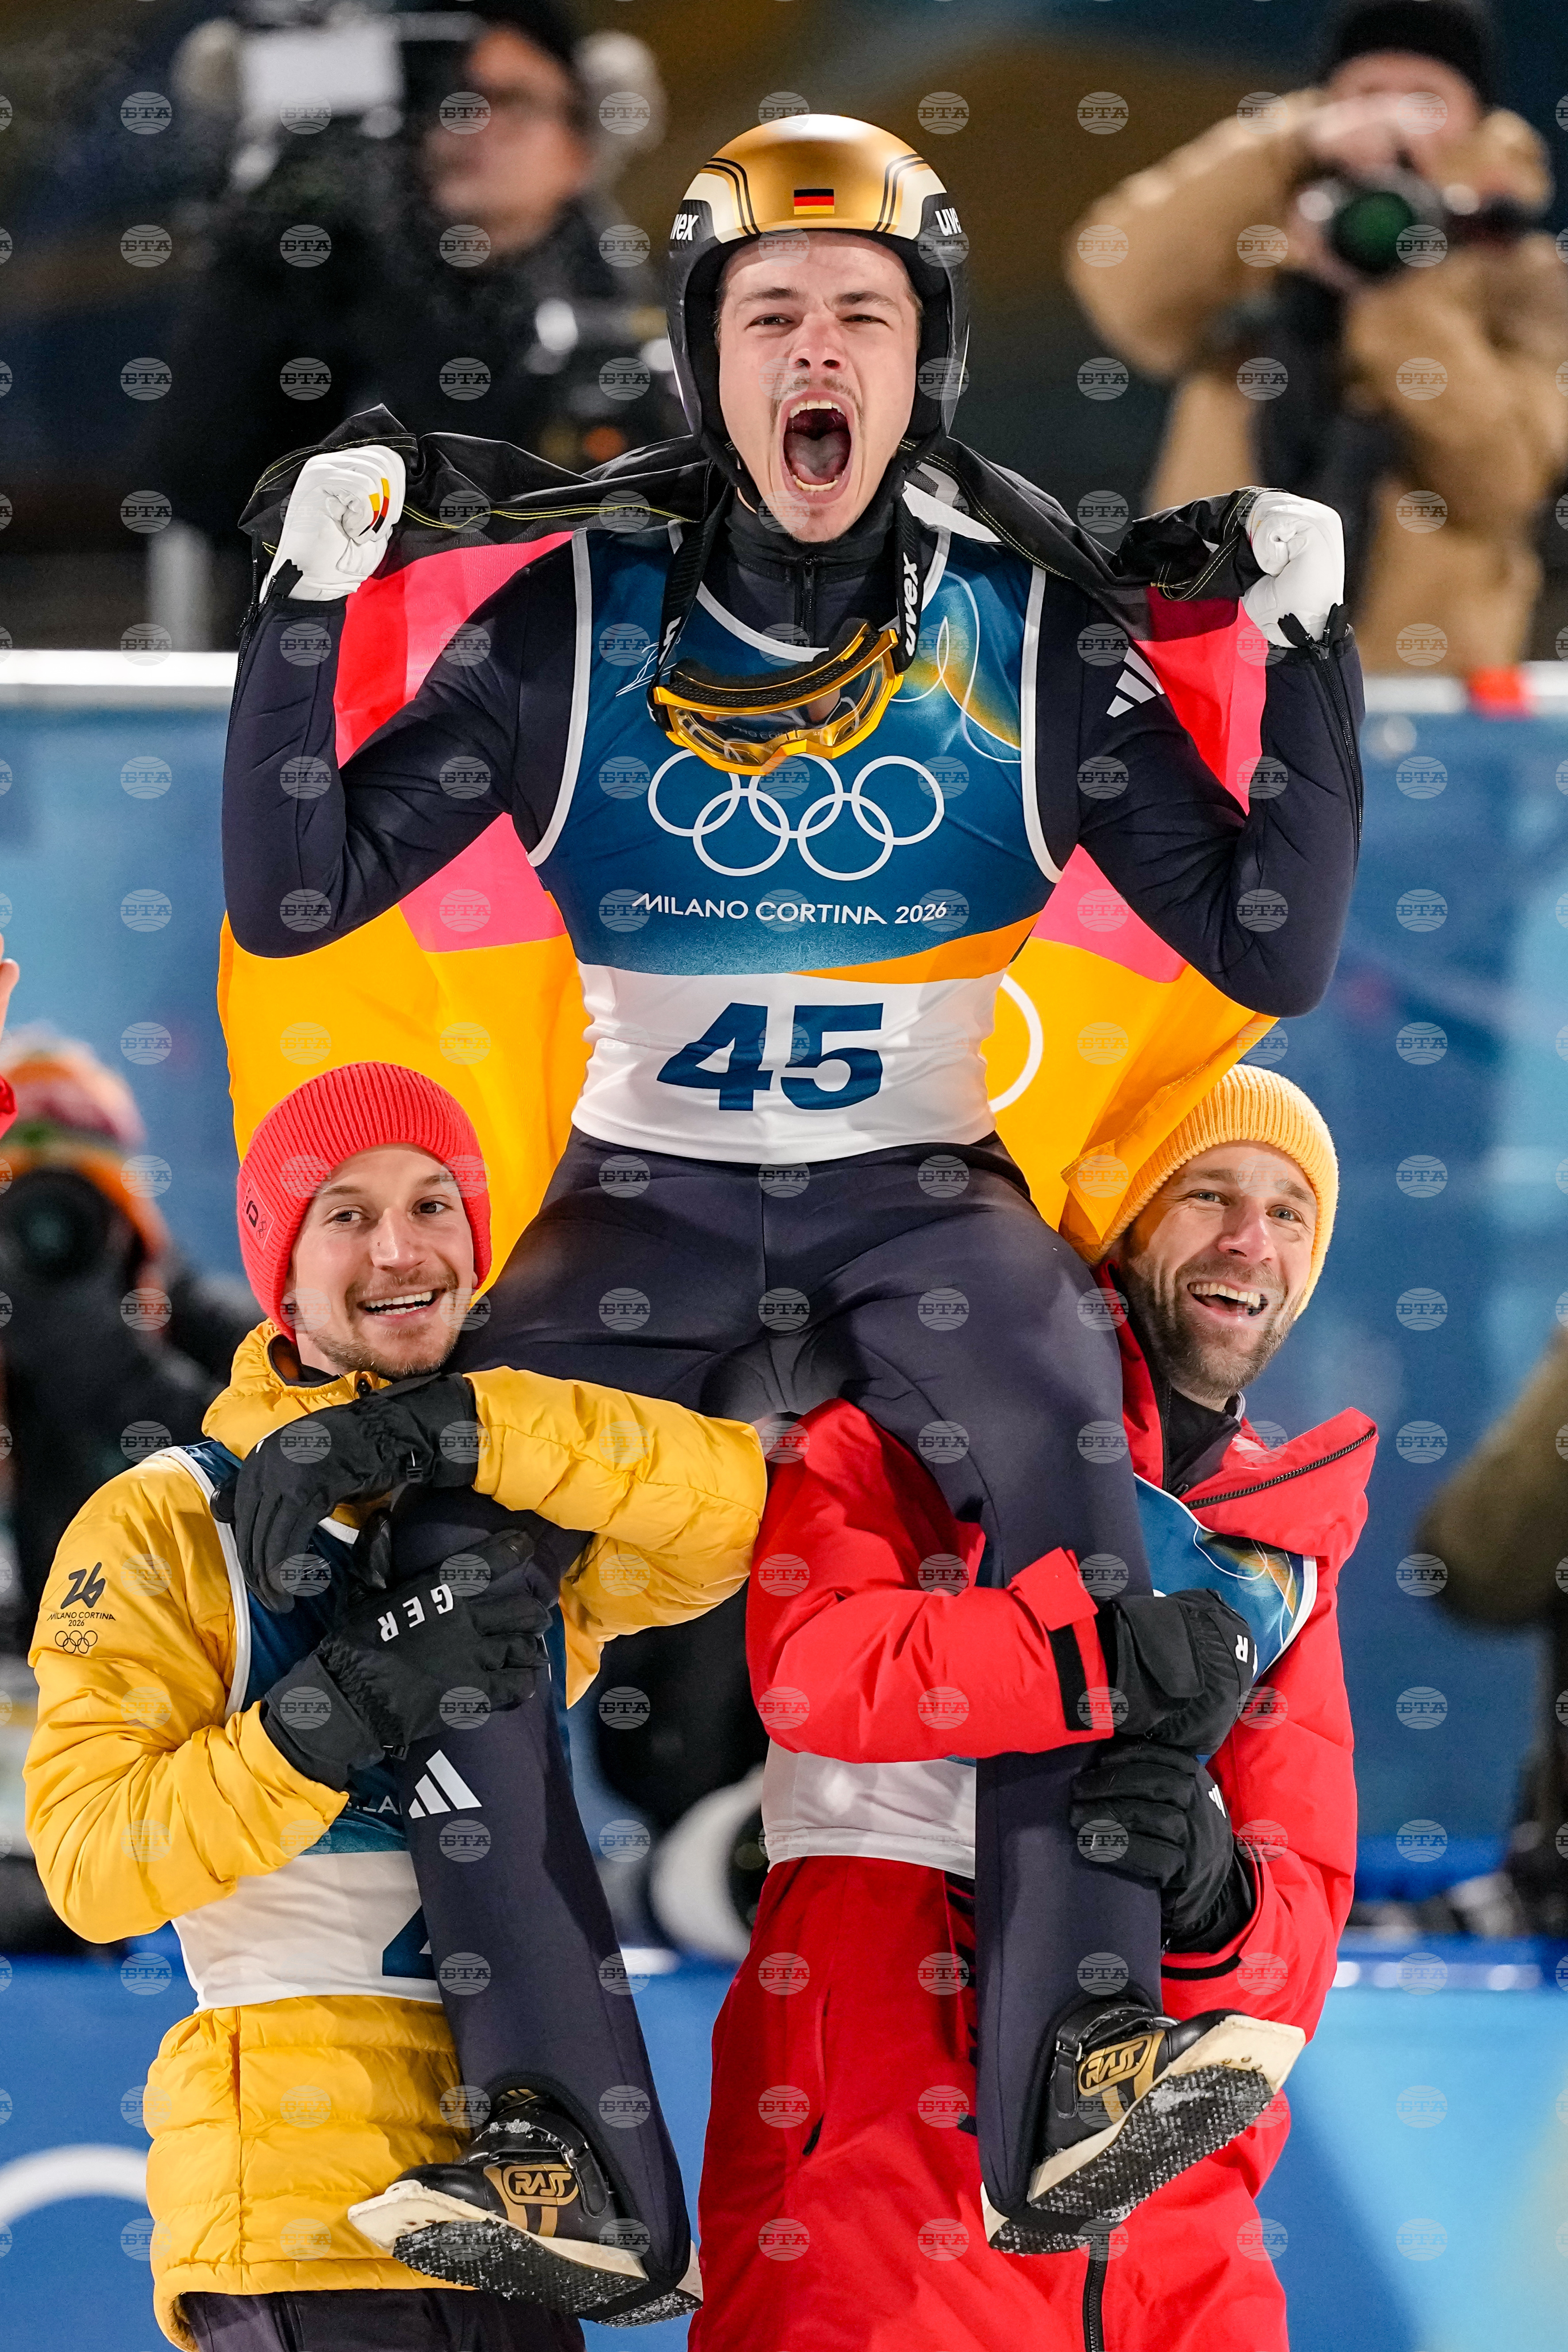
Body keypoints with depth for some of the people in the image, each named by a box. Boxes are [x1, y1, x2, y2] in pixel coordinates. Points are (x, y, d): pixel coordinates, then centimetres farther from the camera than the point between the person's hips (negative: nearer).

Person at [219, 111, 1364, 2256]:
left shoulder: (1036, 631, -1)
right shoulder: (580, 620, -2)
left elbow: (1270, 957, -2)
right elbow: (291, 902, -5)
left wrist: (1306, 648, -10)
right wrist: (311, 608, -15)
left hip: (920, 1192, -1)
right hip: (647, 1197, 1)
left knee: (1061, 1435, -33)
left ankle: (1071, 2070, -34)